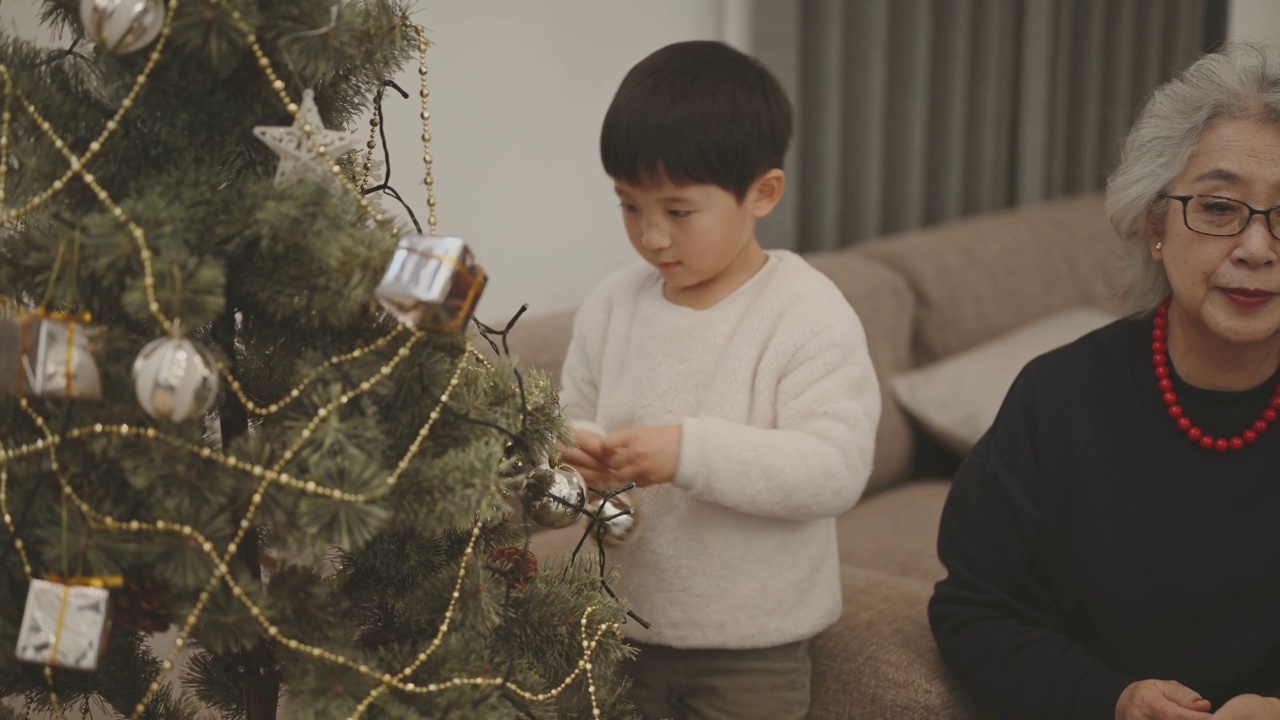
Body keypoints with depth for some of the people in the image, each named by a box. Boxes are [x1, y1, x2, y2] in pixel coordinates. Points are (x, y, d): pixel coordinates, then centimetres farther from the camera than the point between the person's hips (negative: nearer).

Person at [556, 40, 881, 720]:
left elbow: (835, 470, -23)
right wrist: (573, 453, -13)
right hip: (624, 625, 4)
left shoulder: (810, 317, -14)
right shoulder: (612, 304, 1)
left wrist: (693, 451, -33)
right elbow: (574, 415, 11)